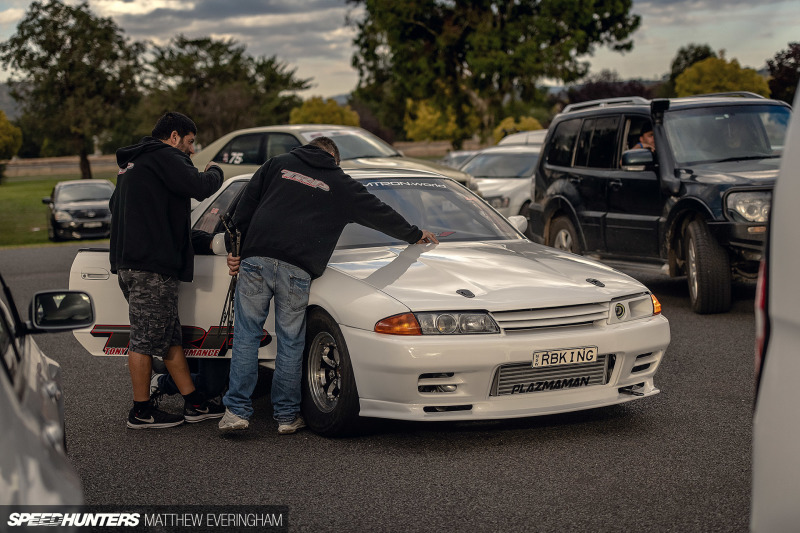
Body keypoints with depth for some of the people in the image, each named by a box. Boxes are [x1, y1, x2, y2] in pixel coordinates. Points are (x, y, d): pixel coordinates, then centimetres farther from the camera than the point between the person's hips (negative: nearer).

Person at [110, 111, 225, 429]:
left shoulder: (131, 165, 24)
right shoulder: (163, 157, -8)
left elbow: (116, 205, 35)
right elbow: (200, 187, -20)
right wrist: (215, 172, 2)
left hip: (130, 264, 11)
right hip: (152, 266, -11)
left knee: (170, 337, 12)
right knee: (146, 339, -4)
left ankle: (194, 403, 16)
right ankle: (141, 412, 1)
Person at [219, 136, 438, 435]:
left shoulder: (278, 164, 20)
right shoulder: (341, 184, 17)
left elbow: (245, 209, 15)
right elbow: (379, 213, 27)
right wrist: (415, 235, 41)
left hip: (256, 259, 1)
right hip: (297, 270, -1)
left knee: (246, 336, 6)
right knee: (290, 343, 8)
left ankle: (237, 410, 3)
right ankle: (286, 416, 13)